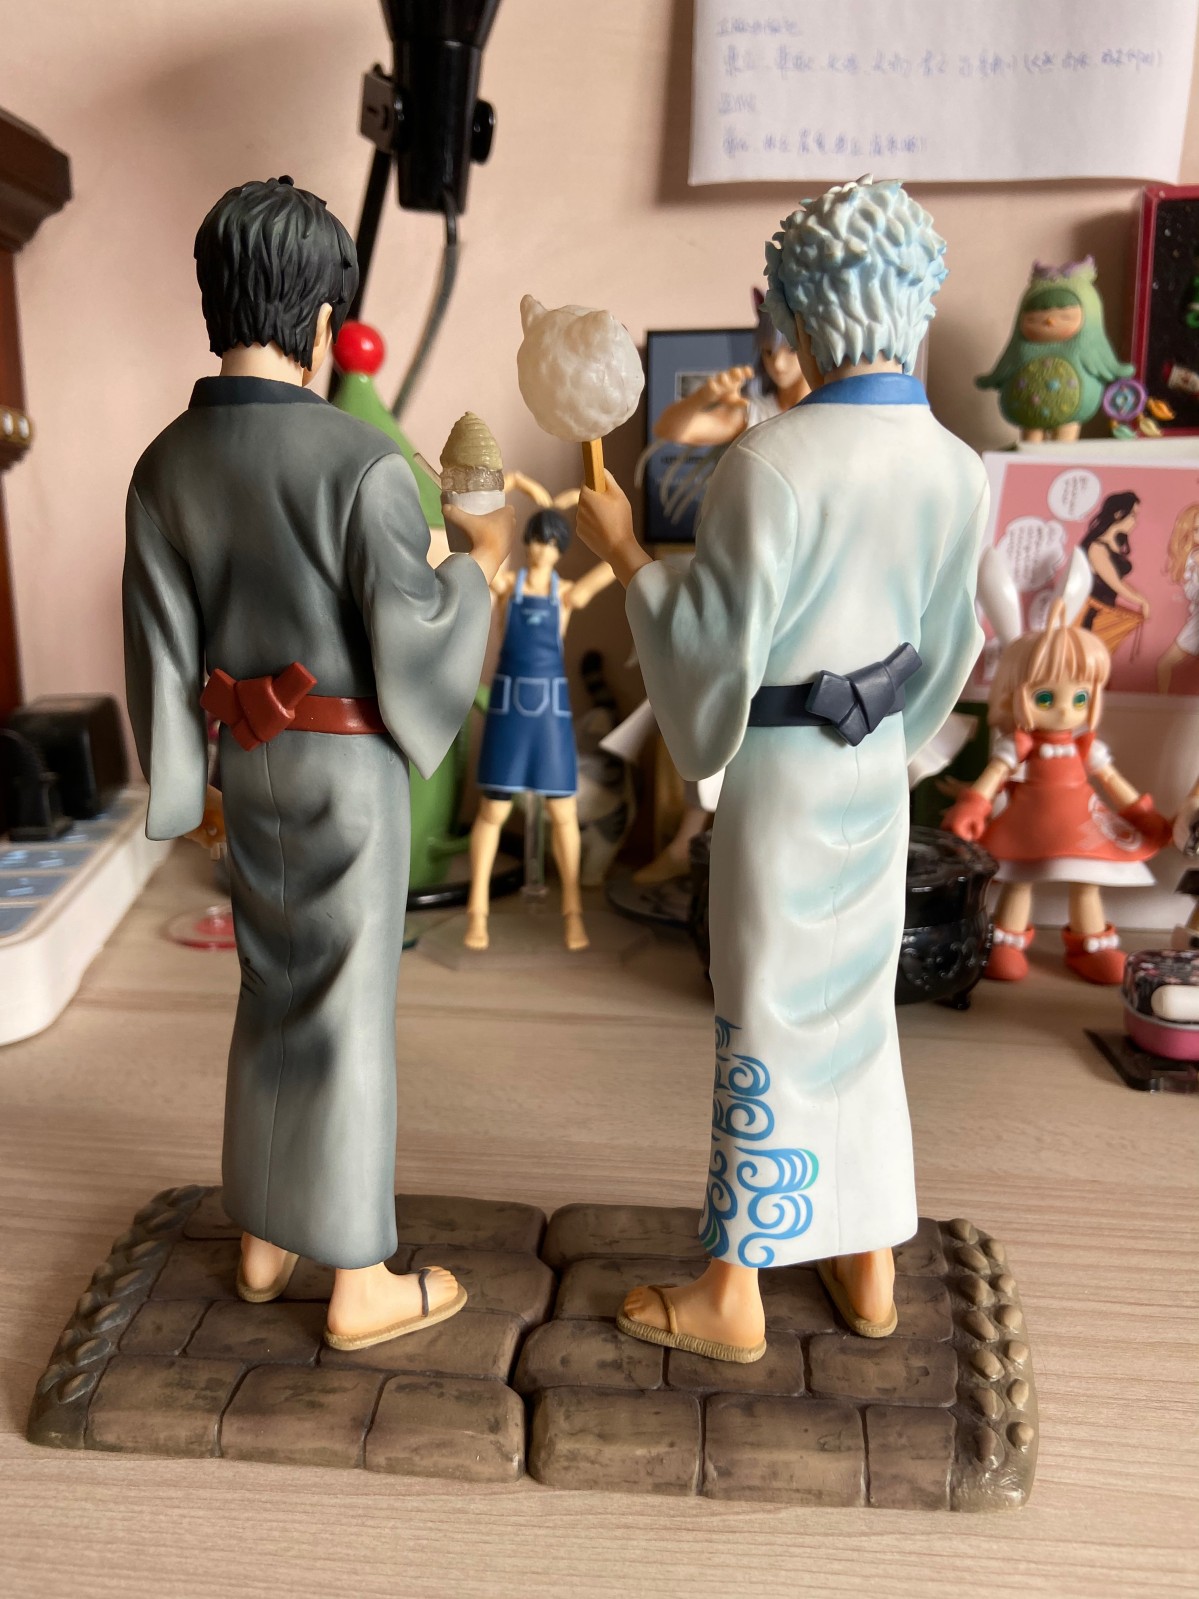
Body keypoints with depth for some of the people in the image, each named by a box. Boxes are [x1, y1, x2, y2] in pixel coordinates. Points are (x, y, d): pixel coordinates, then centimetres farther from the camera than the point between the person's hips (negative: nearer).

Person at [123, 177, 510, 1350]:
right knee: (348, 1010, 4)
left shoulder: (166, 463, -1)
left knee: (271, 992, 20)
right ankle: (359, 1283, 20)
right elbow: (413, 642, -17)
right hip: (350, 766, -6)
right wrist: (480, 564, 3)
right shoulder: (360, 462, -20)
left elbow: (162, 645, 2)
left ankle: (265, 1239, 35)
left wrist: (182, 782, 12)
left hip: (252, 762, 6)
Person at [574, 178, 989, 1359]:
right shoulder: (955, 470, -1)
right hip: (878, 767, 6)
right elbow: (945, 644, 7)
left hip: (779, 775, -6)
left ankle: (735, 1294, 22)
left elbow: (715, 641, -18)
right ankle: (868, 1266, 33)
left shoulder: (772, 462, -21)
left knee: (769, 1022, 5)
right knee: (859, 1005, 18)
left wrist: (624, 554, -6)